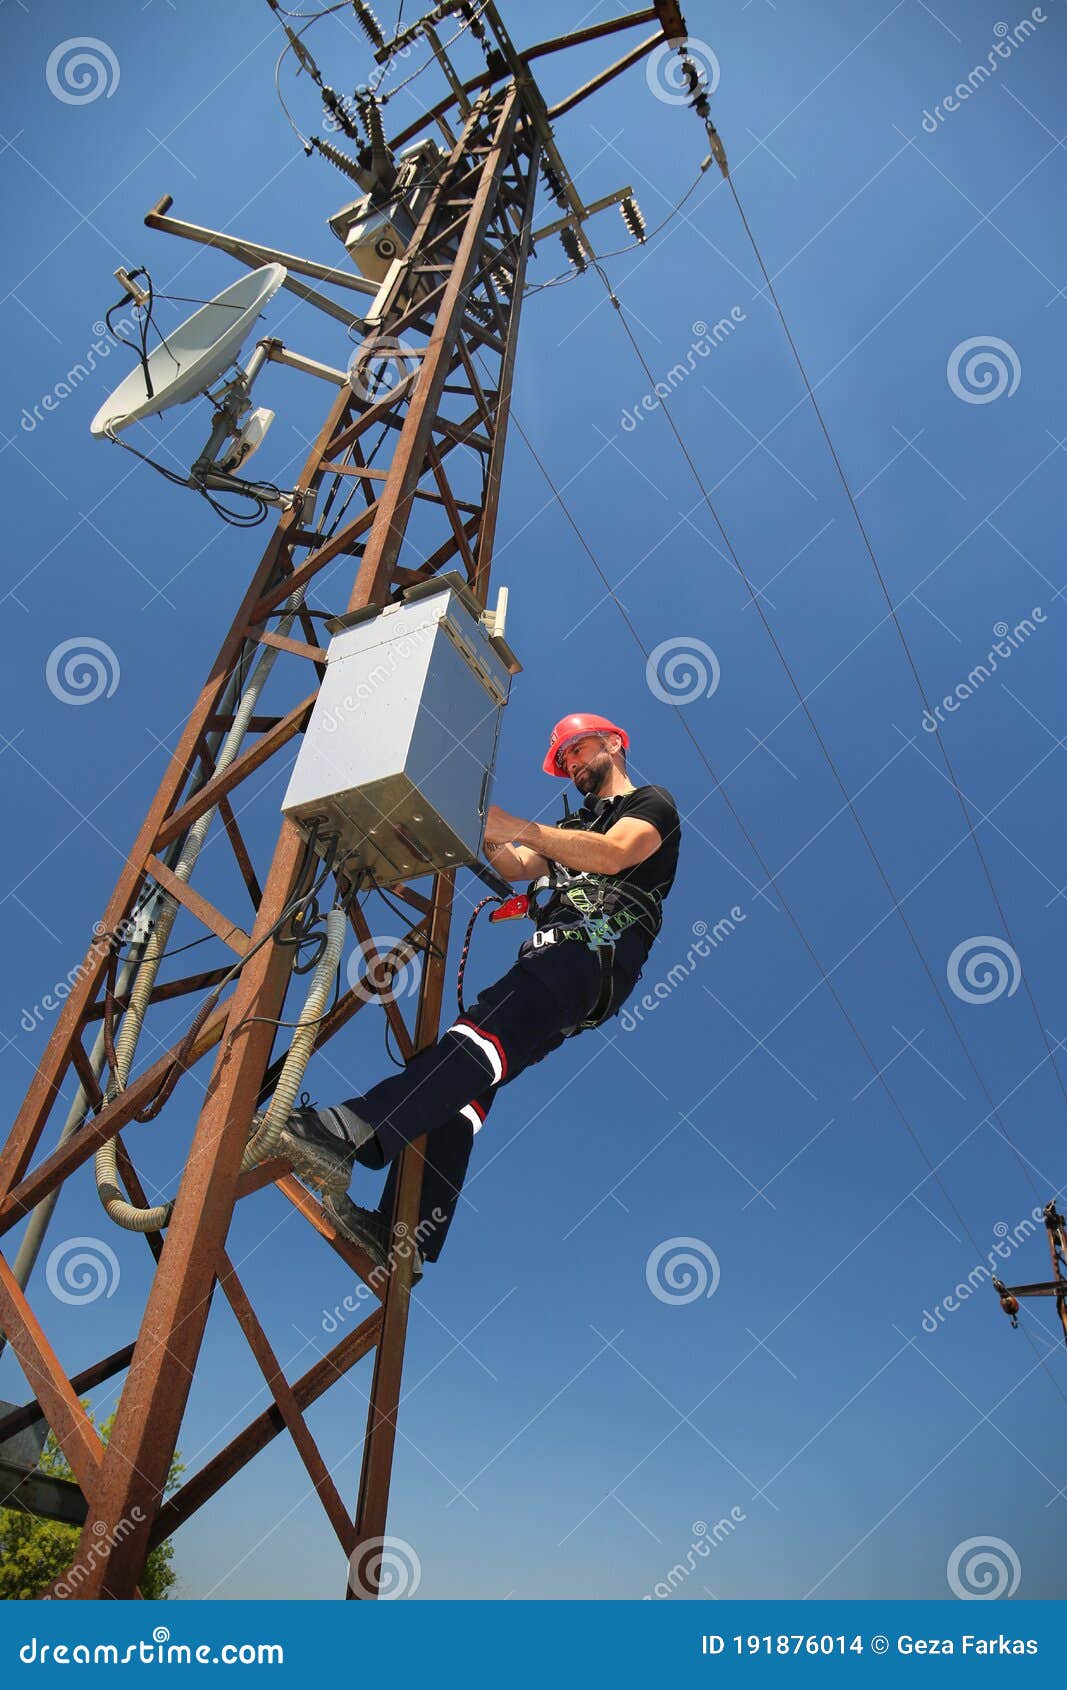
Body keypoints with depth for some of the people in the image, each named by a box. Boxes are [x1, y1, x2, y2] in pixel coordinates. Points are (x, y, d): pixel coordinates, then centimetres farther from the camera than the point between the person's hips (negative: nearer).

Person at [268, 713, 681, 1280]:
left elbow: (614, 854, -8)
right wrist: (486, 831, 3)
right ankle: (406, 1238, -21)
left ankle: (356, 1132, -53)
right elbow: (516, 868, 21)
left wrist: (520, 828, -14)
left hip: (598, 953, -8)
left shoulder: (653, 803, 15)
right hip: (548, 958, 8)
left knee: (486, 1034, -33)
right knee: (461, 1079, -14)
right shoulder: (575, 825, 38)